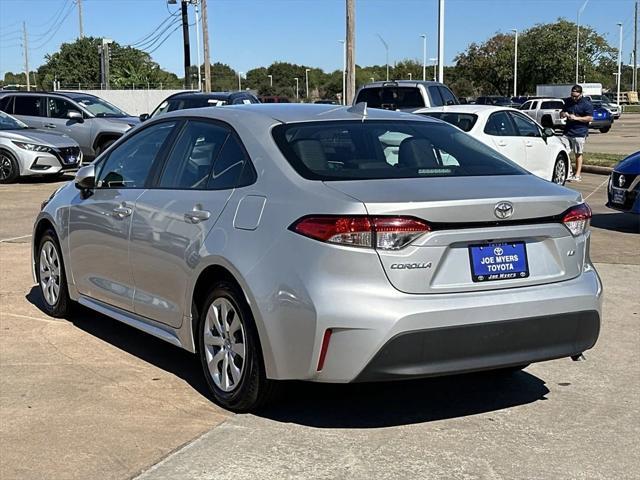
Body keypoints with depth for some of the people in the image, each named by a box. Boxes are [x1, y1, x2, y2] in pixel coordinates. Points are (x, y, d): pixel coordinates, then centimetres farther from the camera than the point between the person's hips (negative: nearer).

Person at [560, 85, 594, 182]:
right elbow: (561, 113, 21)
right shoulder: (568, 101, 13)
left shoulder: (586, 104, -6)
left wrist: (576, 118, -18)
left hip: (579, 133, -5)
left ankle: (577, 175, 5)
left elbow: (590, 118, -9)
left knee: (578, 154, 1)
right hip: (567, 131, 6)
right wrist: (563, 114, -4)